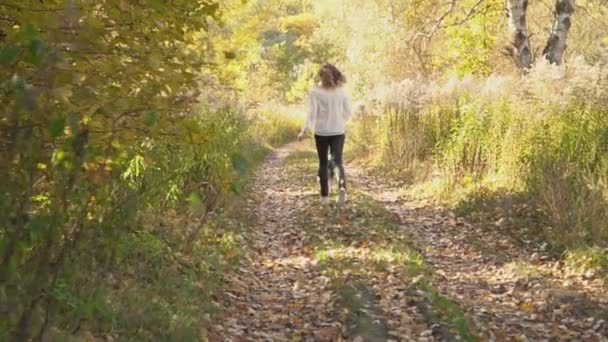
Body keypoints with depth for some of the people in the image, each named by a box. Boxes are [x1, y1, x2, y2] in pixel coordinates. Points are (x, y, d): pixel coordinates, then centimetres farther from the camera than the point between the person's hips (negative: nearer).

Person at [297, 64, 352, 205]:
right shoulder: (341, 91, 0)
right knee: (337, 162, 6)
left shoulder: (315, 92, -9)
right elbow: (348, 111, 7)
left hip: (321, 132, -1)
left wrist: (305, 130, -9)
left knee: (323, 163, 13)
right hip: (338, 131, 1)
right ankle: (342, 187, -23)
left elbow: (312, 113, -14)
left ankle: (325, 196, 14)